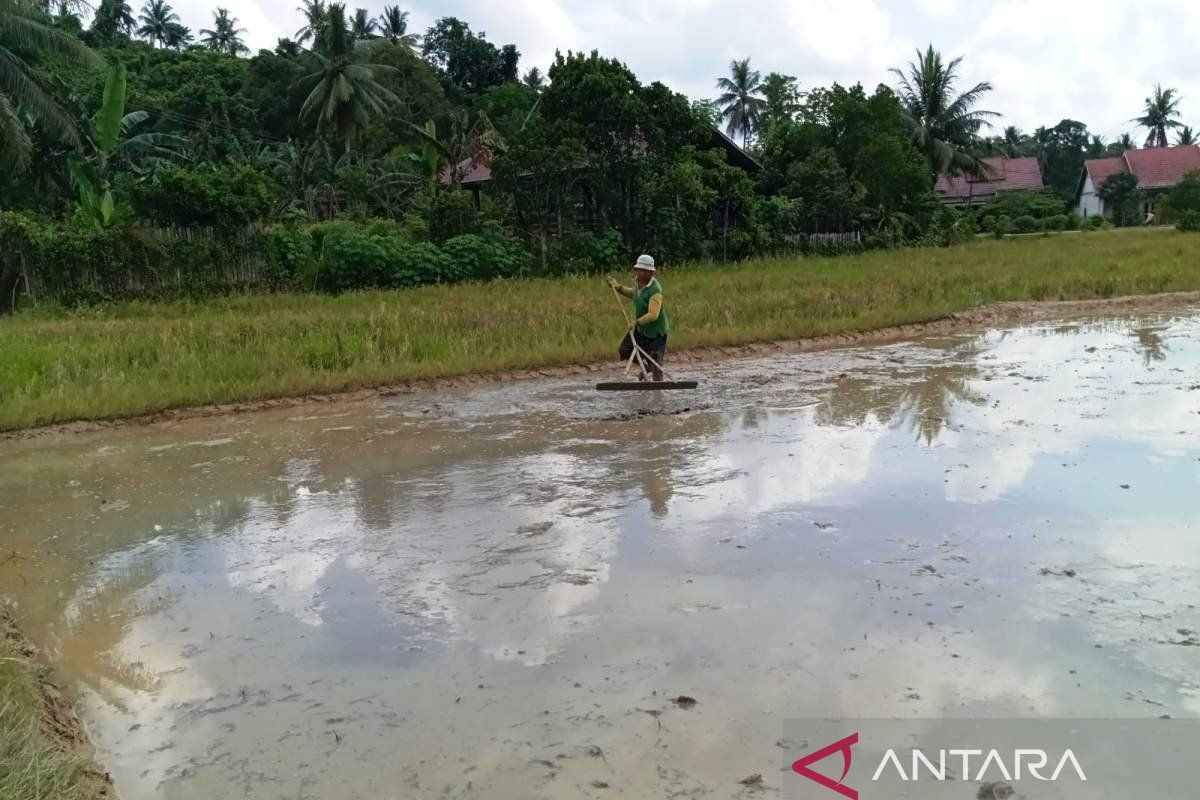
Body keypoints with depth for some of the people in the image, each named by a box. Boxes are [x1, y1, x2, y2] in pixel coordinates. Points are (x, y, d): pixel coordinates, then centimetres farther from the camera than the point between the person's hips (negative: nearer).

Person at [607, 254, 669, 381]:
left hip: (656, 331, -8)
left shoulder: (655, 290, -29)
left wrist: (637, 322, -45)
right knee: (624, 350, 7)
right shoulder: (638, 280, -4)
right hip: (640, 328, 8)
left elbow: (653, 315, -36)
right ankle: (646, 366, 30)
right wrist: (618, 287, 9)